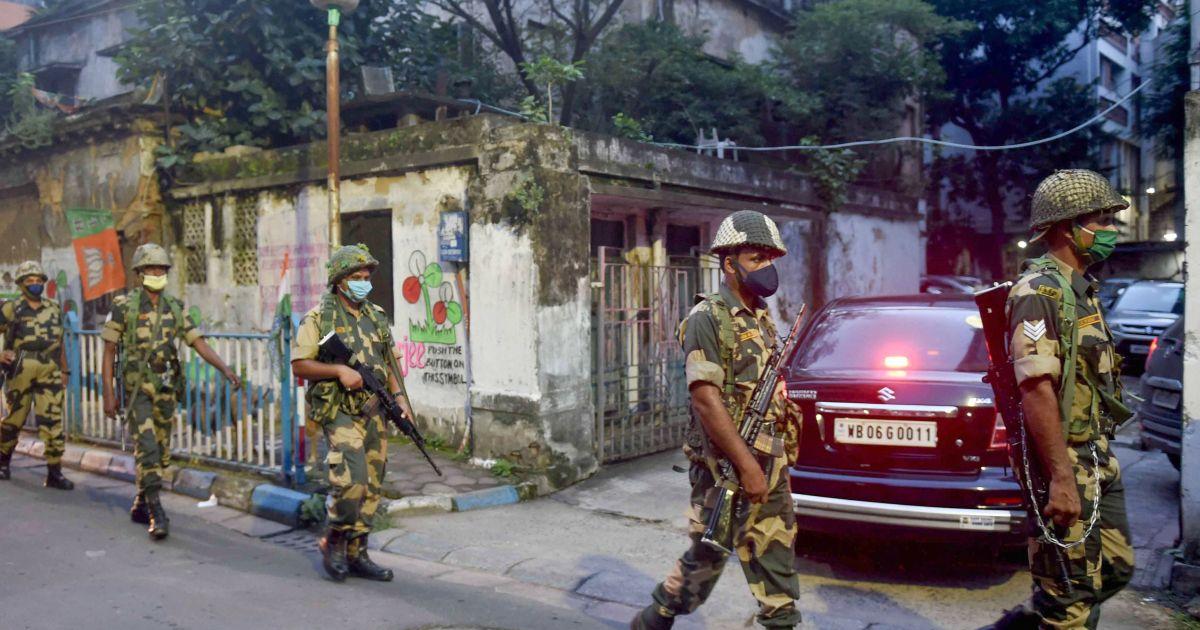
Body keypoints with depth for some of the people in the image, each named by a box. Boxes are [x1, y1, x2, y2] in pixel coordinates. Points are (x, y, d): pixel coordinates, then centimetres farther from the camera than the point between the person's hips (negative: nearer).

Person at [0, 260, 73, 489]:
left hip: (50, 375, 2)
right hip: (21, 374, -2)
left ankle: (54, 472, -5)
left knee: (53, 421, -7)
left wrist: (64, 371, 15)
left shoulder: (54, 309, 10)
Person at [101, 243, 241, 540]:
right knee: (147, 448, -13)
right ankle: (156, 514, -12)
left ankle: (140, 504, 27)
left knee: (161, 452, 10)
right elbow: (108, 351, -2)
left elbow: (198, 343, 3)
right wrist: (108, 394, -7)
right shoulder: (124, 306, -4)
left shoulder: (175, 307, 7)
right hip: (137, 387, -4)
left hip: (166, 389, 5)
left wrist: (226, 369, -11)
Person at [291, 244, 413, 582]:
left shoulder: (377, 316, 13)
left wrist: (400, 397, 5)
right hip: (340, 411, -6)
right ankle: (333, 542, 6)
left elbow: (389, 361, 18)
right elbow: (299, 364, -7)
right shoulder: (319, 318, -5)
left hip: (375, 411, 6)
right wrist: (338, 370, -18)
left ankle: (357, 554, 18)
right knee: (350, 480, -17)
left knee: (371, 486, 7)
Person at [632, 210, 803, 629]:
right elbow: (706, 399, -20)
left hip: (770, 464, 7)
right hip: (725, 467, -7)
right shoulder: (708, 319, -12)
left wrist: (780, 457, 14)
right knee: (706, 558, 4)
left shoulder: (762, 319, 13)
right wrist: (747, 465, -22)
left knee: (775, 556, 10)